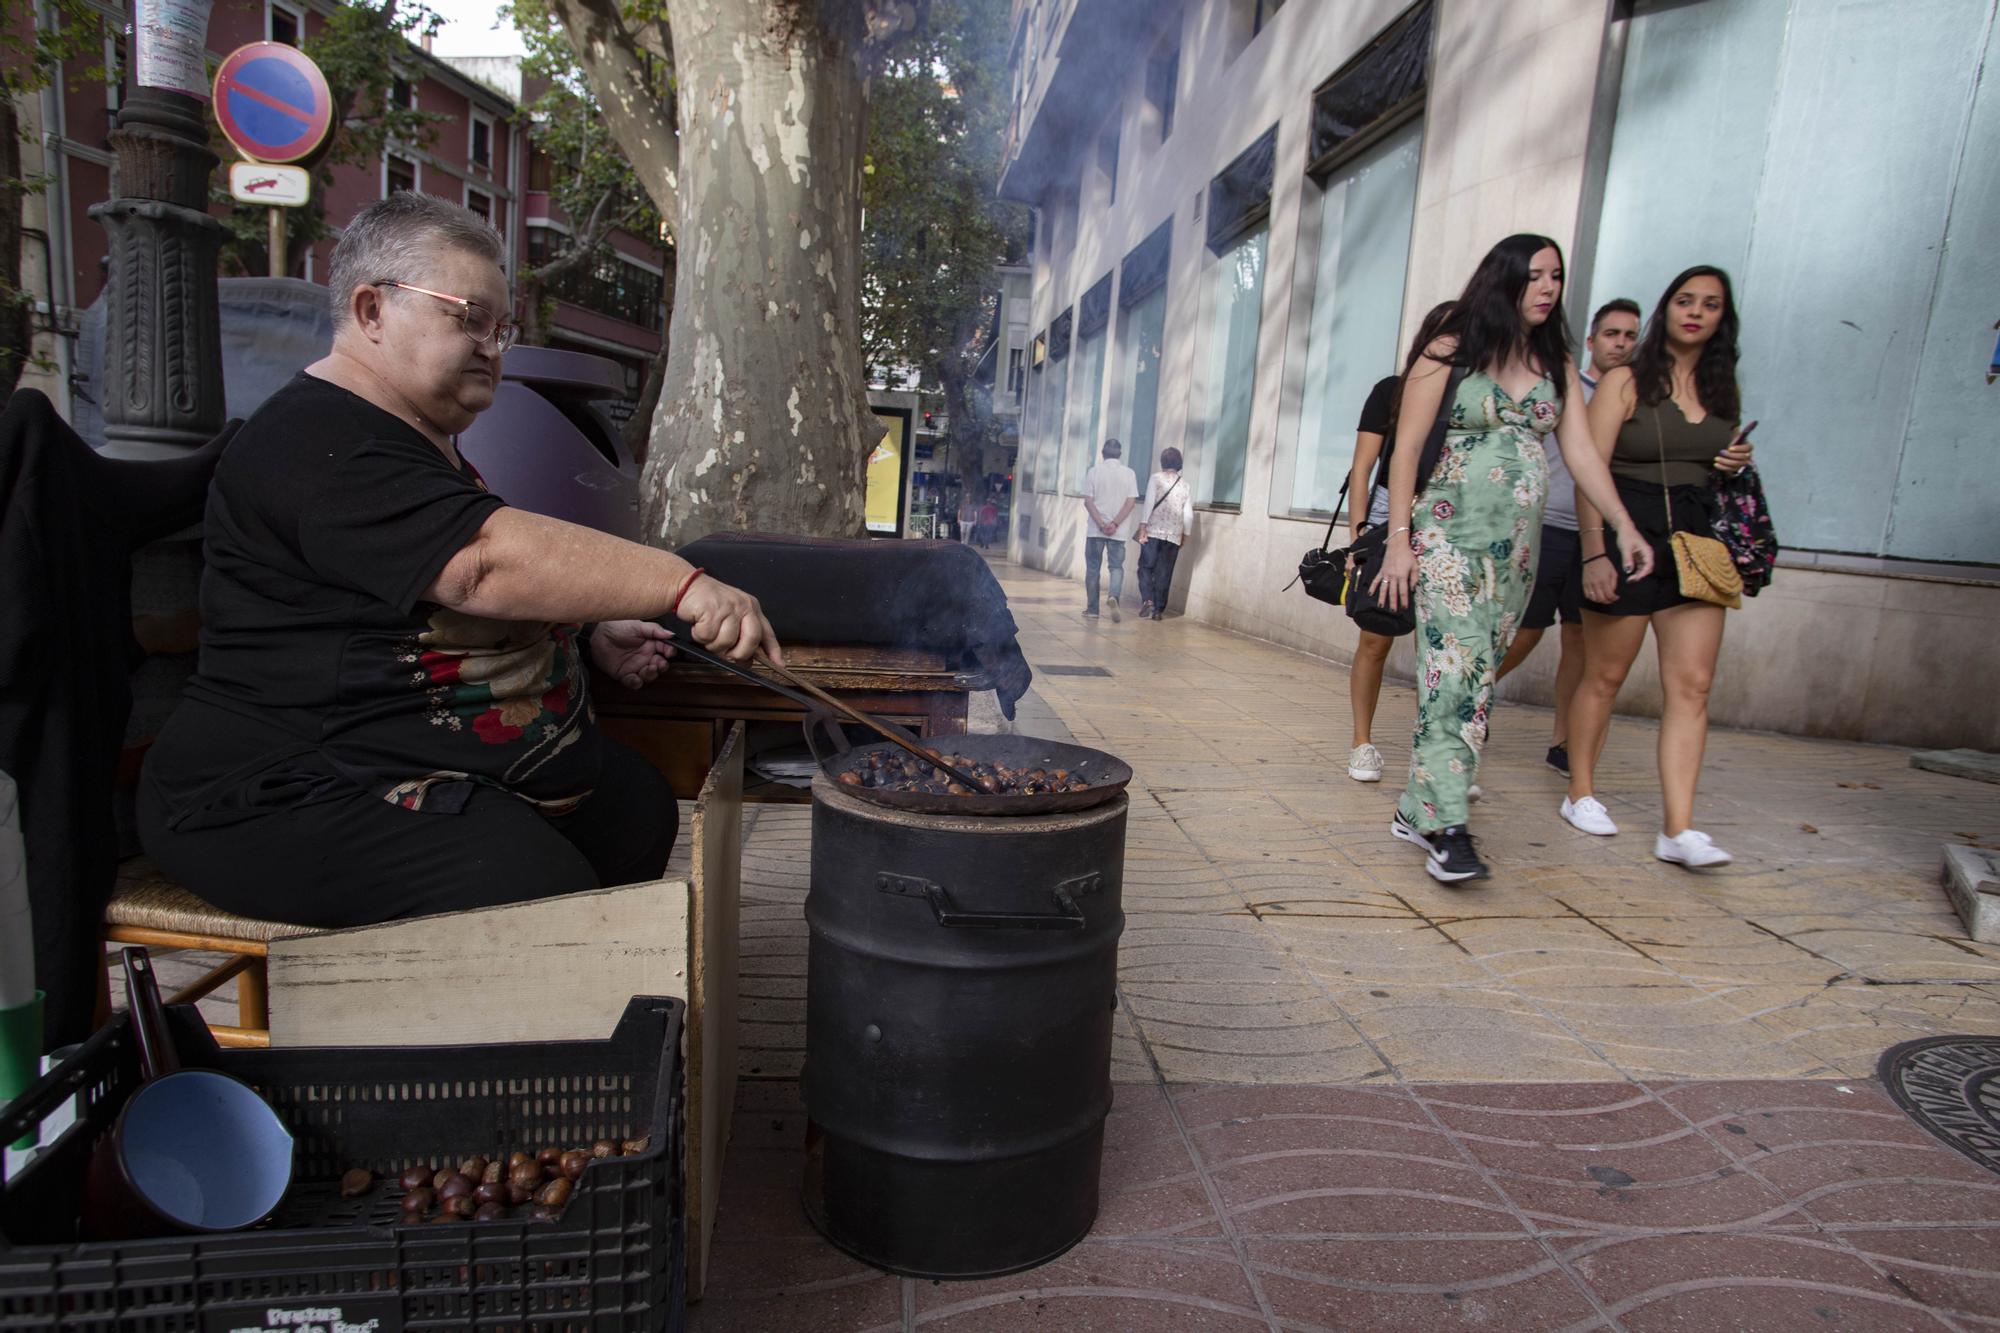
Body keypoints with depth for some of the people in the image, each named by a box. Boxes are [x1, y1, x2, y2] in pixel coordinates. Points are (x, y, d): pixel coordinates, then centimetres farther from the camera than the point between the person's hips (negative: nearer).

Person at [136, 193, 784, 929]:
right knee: (539, 892, -30)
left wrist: (588, 633, 9)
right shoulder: (322, 446, -17)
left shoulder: (425, 442, 18)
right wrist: (682, 585, -38)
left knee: (639, 806, 2)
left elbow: (460, 596, 27)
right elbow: (485, 561, -33)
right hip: (309, 795, -10)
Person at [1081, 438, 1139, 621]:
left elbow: (1088, 501, -7)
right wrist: (1114, 524, -10)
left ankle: (1092, 609, 12)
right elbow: (1131, 502, -7)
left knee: (1092, 568, 9)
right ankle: (1114, 597, -19)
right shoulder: (1129, 473, 1)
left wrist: (1101, 524, -10)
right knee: (1117, 566, 8)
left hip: (1095, 530, 0)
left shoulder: (1094, 471, -1)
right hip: (1119, 531, 0)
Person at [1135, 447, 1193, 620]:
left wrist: (1143, 527, -9)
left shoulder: (1156, 478, 0)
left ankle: (1147, 600, -14)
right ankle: (1159, 609, 7)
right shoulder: (1184, 485, 9)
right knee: (1164, 573, 7)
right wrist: (1185, 535, 18)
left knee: (1146, 567, 5)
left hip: (1153, 532, -3)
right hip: (1174, 535, 3)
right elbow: (1188, 514, 8)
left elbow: (1149, 503, -9)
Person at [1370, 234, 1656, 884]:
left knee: (1477, 676, 3)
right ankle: (1446, 828, -14)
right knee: (1456, 669, -15)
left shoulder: (1556, 363, 14)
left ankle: (1417, 810, 11)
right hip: (1450, 535, -5)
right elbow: (1406, 449, -4)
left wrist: (1624, 525, -1)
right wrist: (1399, 538, -11)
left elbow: (1581, 449, 10)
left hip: (1517, 543, 6)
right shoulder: (1450, 352, 0)